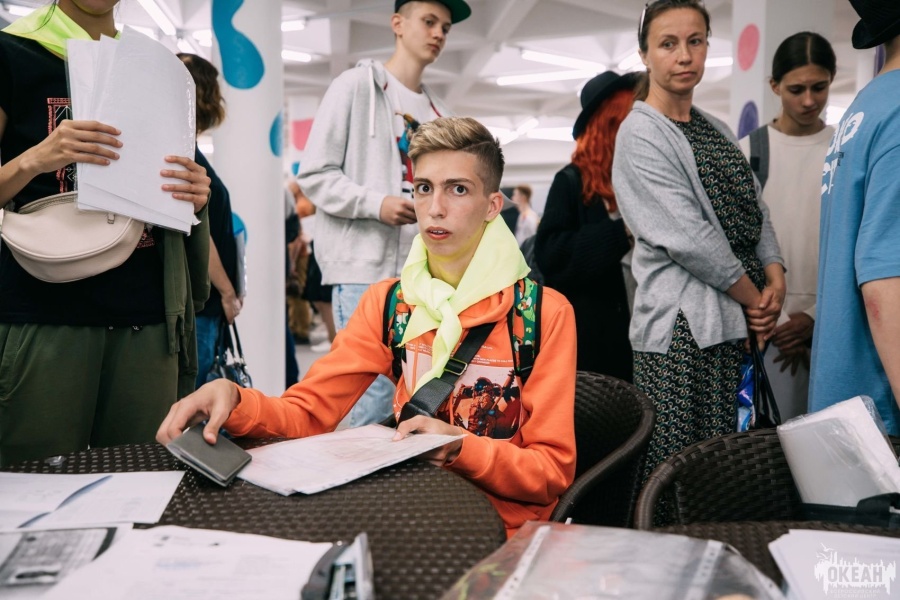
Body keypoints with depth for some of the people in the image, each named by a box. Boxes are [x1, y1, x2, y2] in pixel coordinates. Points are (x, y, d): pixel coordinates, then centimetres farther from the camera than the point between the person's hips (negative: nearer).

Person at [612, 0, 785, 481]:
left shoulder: (716, 131, 17)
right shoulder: (641, 135, -7)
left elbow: (755, 212, 15)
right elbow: (688, 238, -15)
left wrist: (774, 279, -2)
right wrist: (753, 298, -8)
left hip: (740, 321, 7)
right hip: (683, 327, -7)